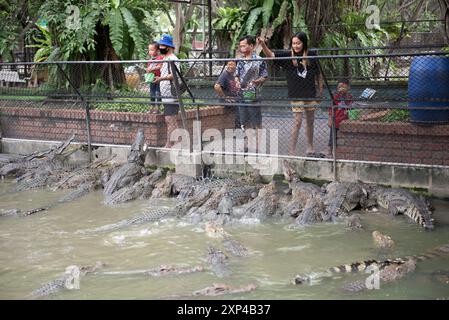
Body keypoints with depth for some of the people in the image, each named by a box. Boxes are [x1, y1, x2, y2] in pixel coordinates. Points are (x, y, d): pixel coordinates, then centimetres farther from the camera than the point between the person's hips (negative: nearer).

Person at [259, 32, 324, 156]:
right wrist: (263, 45, -35)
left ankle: (310, 147, 31)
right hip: (296, 95, -2)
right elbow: (271, 55, -18)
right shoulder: (288, 55, -6)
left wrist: (320, 90, 9)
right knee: (298, 122, -6)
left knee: (310, 122, 14)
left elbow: (318, 73, 9)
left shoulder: (311, 55, -1)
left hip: (310, 94, 3)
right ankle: (292, 150, 1)